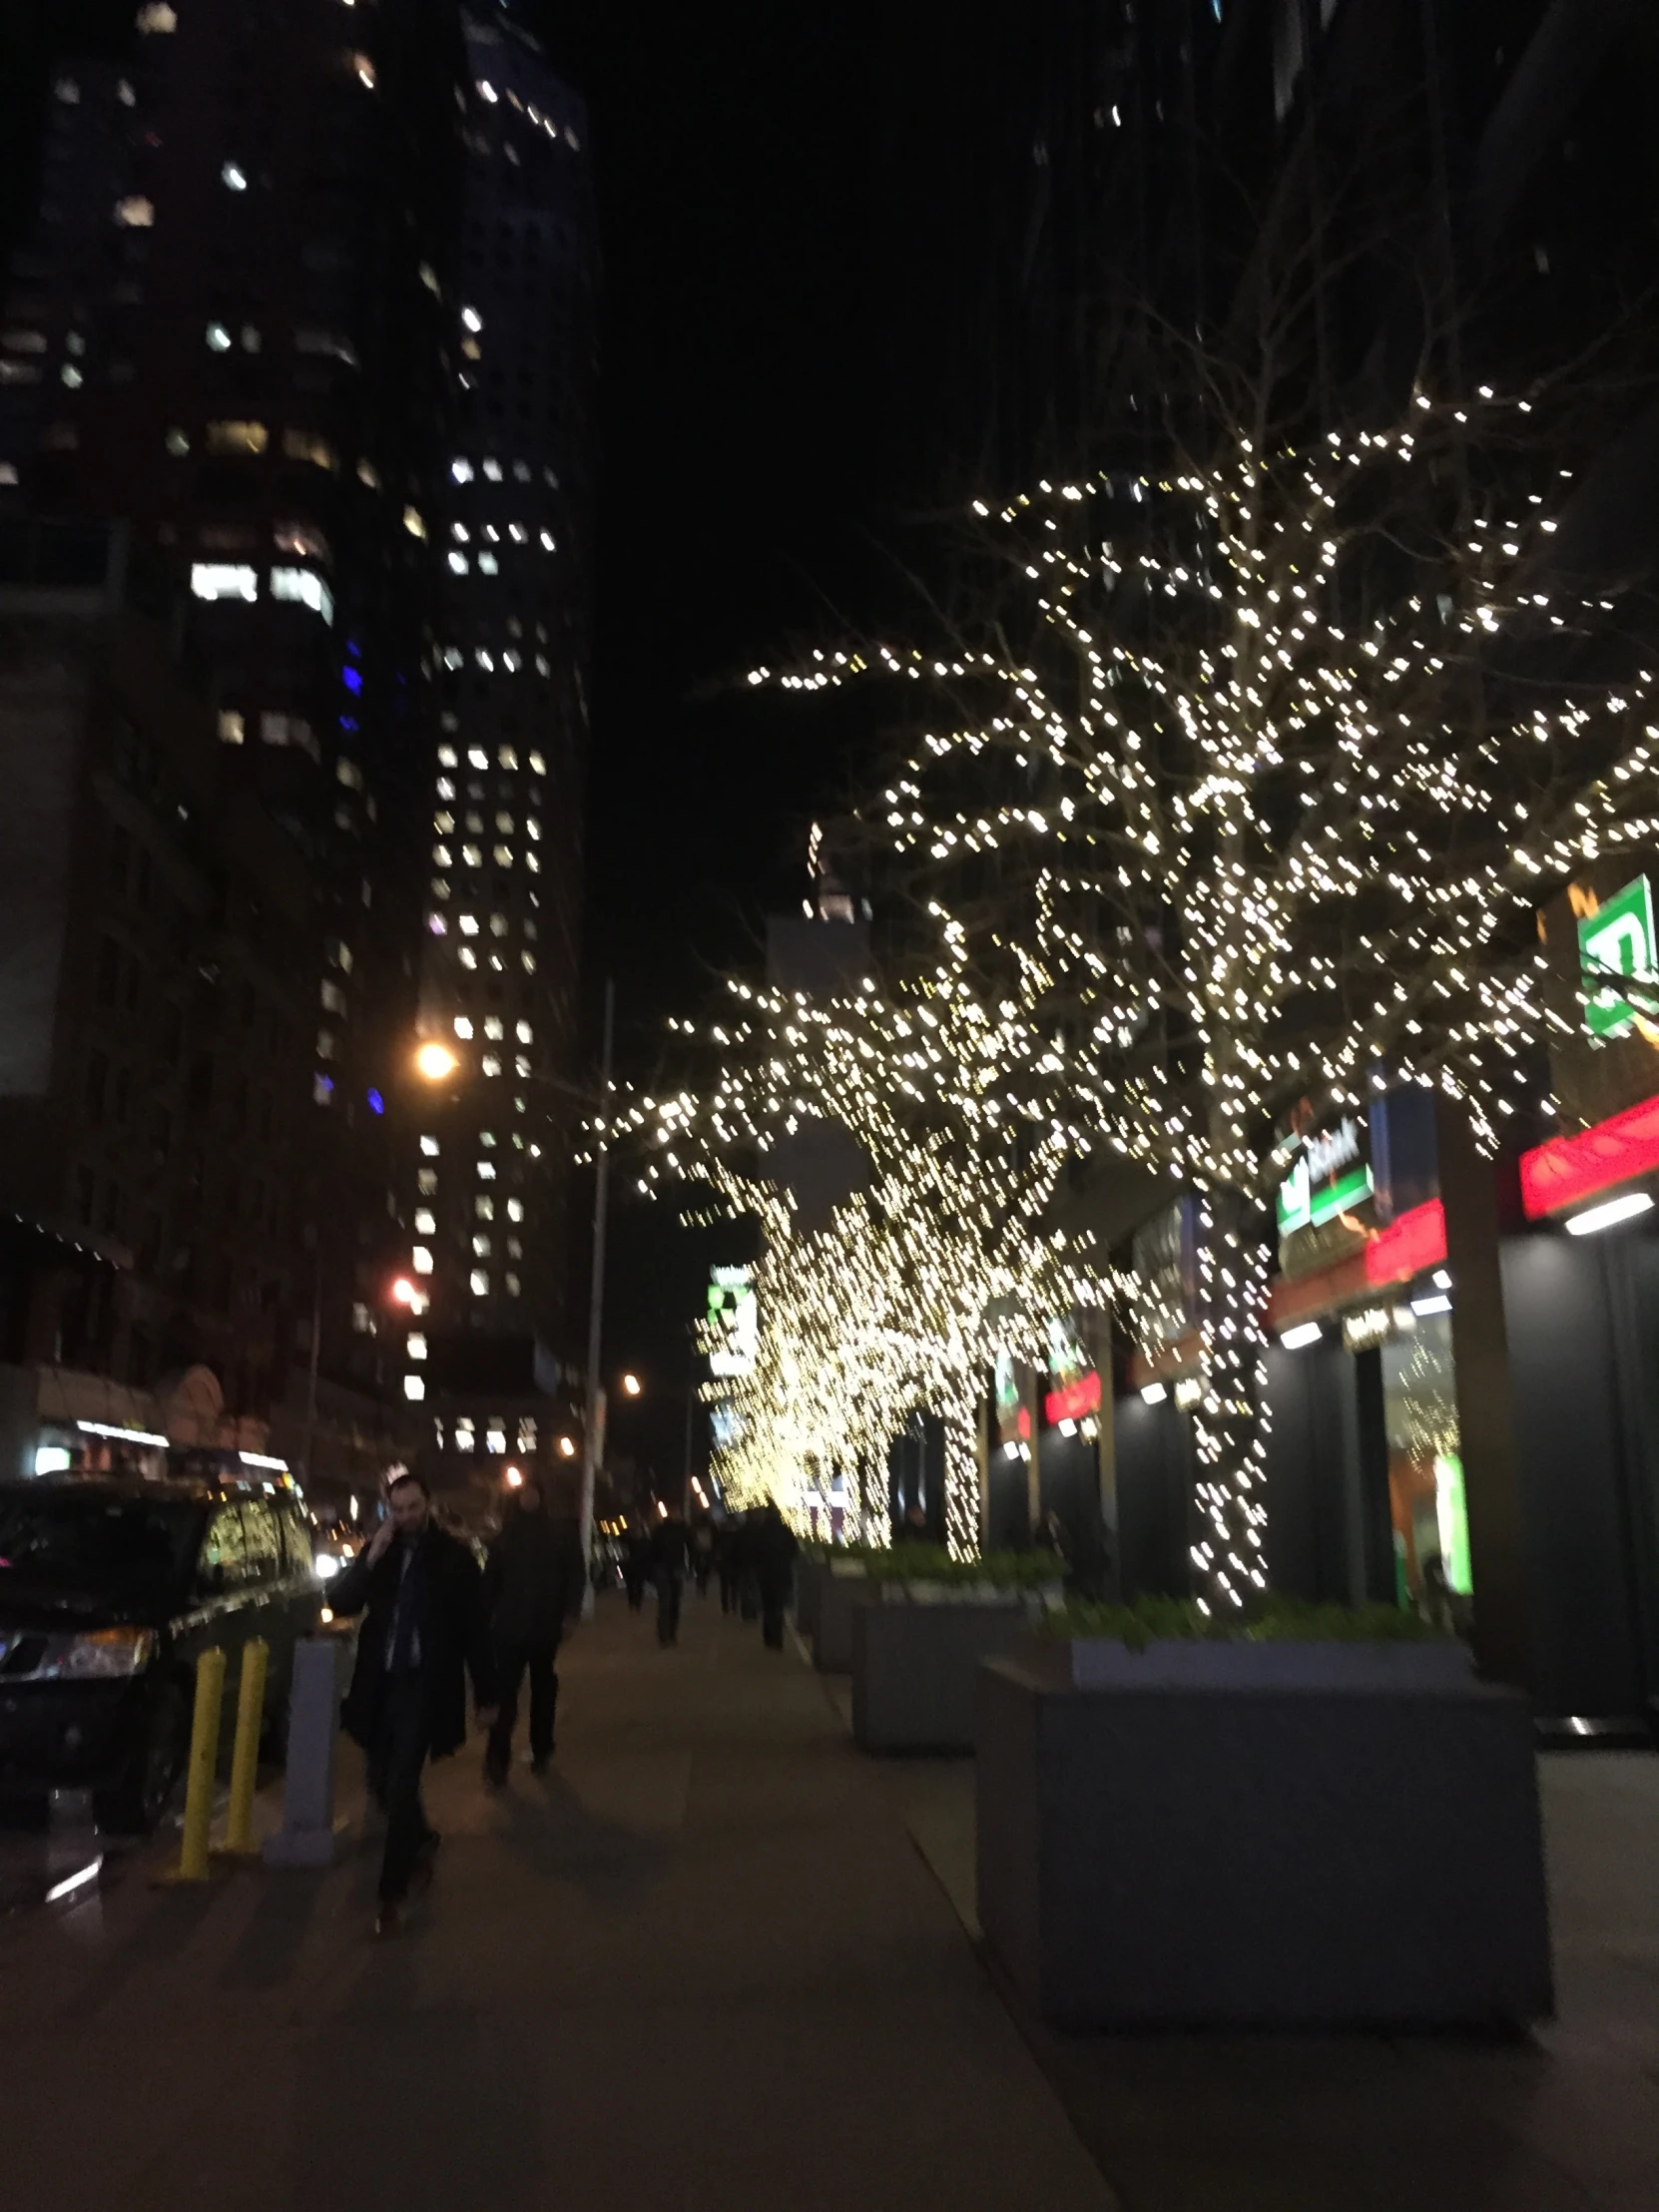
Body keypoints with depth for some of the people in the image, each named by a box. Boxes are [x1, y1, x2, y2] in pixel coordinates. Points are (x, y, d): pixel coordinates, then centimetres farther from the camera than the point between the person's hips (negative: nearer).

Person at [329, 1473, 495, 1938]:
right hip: (380, 1684, 5)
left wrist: (484, 1694, 0)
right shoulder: (378, 1551, 5)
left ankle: (392, 1893, 0)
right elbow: (339, 1603, -4)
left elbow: (475, 1628, -2)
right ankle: (422, 1839, 41)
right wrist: (370, 1560, -18)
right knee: (381, 1781, 13)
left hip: (425, 1685, -4)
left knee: (400, 1785, -10)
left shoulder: (454, 1557, -5)